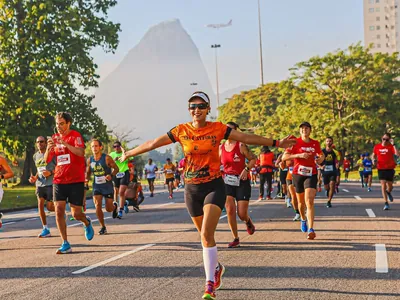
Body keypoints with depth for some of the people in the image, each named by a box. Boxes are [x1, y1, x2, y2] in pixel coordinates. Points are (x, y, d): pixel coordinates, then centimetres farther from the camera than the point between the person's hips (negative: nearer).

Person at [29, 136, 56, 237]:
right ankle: (45, 229, 2)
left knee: (50, 207, -7)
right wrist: (35, 178, 9)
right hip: (40, 184, 6)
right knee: (40, 204, -5)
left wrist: (50, 172, -21)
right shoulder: (35, 156, 14)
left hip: (50, 183, -6)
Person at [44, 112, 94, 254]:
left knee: (76, 214, -1)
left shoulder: (75, 135, -6)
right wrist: (49, 148, -13)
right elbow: (46, 160, 7)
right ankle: (65, 244, -4)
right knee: (59, 210, -10)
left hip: (76, 180, -4)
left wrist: (64, 143, -32)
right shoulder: (54, 138, 9)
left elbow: (80, 152, -24)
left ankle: (87, 222, 36)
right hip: (59, 180, 4)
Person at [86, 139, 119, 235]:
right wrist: (87, 179, -6)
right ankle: (103, 227, -1)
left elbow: (116, 169, -4)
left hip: (107, 185, -2)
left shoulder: (107, 158, -12)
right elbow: (88, 172, 14)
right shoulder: (90, 160, -1)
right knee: (97, 206, -15)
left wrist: (111, 175, -23)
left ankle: (114, 206, 41)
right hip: (96, 186, 2)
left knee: (109, 208, 1)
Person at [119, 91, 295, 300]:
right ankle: (216, 267, 42)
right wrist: (129, 154, 10)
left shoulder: (218, 129, -6)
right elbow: (153, 143, 5)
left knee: (206, 234, -17)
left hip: (214, 187, -3)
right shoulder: (181, 131, -2)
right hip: (192, 189, 3)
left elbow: (247, 138, -3)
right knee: (205, 235, 15)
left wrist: (276, 143, -3)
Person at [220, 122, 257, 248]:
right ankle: (236, 239, 1)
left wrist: (246, 169, -16)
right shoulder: (221, 148, 5)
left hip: (242, 182, -3)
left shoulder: (241, 145, -7)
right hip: (227, 182, 3)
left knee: (242, 214, -5)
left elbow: (253, 159, -2)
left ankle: (248, 222, 34)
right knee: (230, 210, -11)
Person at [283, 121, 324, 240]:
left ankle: (310, 230, -22)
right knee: (301, 202, 14)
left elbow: (321, 155, 25)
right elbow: (284, 157, -9)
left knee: (309, 201, -16)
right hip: (298, 174, 0)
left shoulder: (315, 143, 6)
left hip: (311, 175, 0)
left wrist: (320, 159, 1)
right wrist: (299, 155, -19)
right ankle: (303, 219, 45)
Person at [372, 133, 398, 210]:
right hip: (381, 169, 1)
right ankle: (386, 204, -6)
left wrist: (393, 144, -24)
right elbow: (373, 155, 21)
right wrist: (374, 160, -1)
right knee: (383, 186, -9)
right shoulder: (377, 147, 4)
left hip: (390, 169, -1)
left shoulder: (391, 146, -5)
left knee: (390, 186, 8)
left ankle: (388, 192, 47)